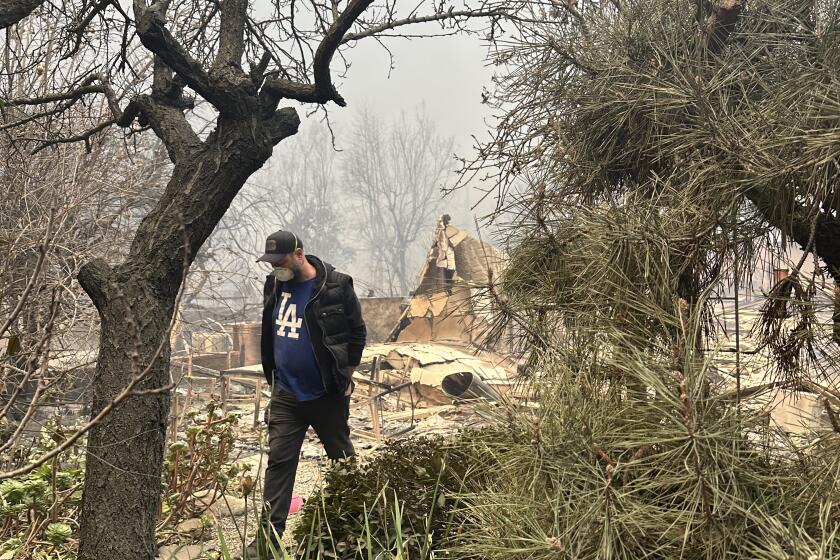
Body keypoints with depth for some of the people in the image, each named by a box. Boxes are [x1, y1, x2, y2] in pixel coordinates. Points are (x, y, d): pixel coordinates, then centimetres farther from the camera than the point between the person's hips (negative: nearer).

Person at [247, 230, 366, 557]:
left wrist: (344, 378, -5)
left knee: (343, 459, 11)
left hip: (327, 395, -4)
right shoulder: (275, 285, 3)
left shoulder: (336, 286, -13)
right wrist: (273, 376, 14)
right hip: (285, 395, 4)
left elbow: (357, 333, -7)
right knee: (278, 462, 1)